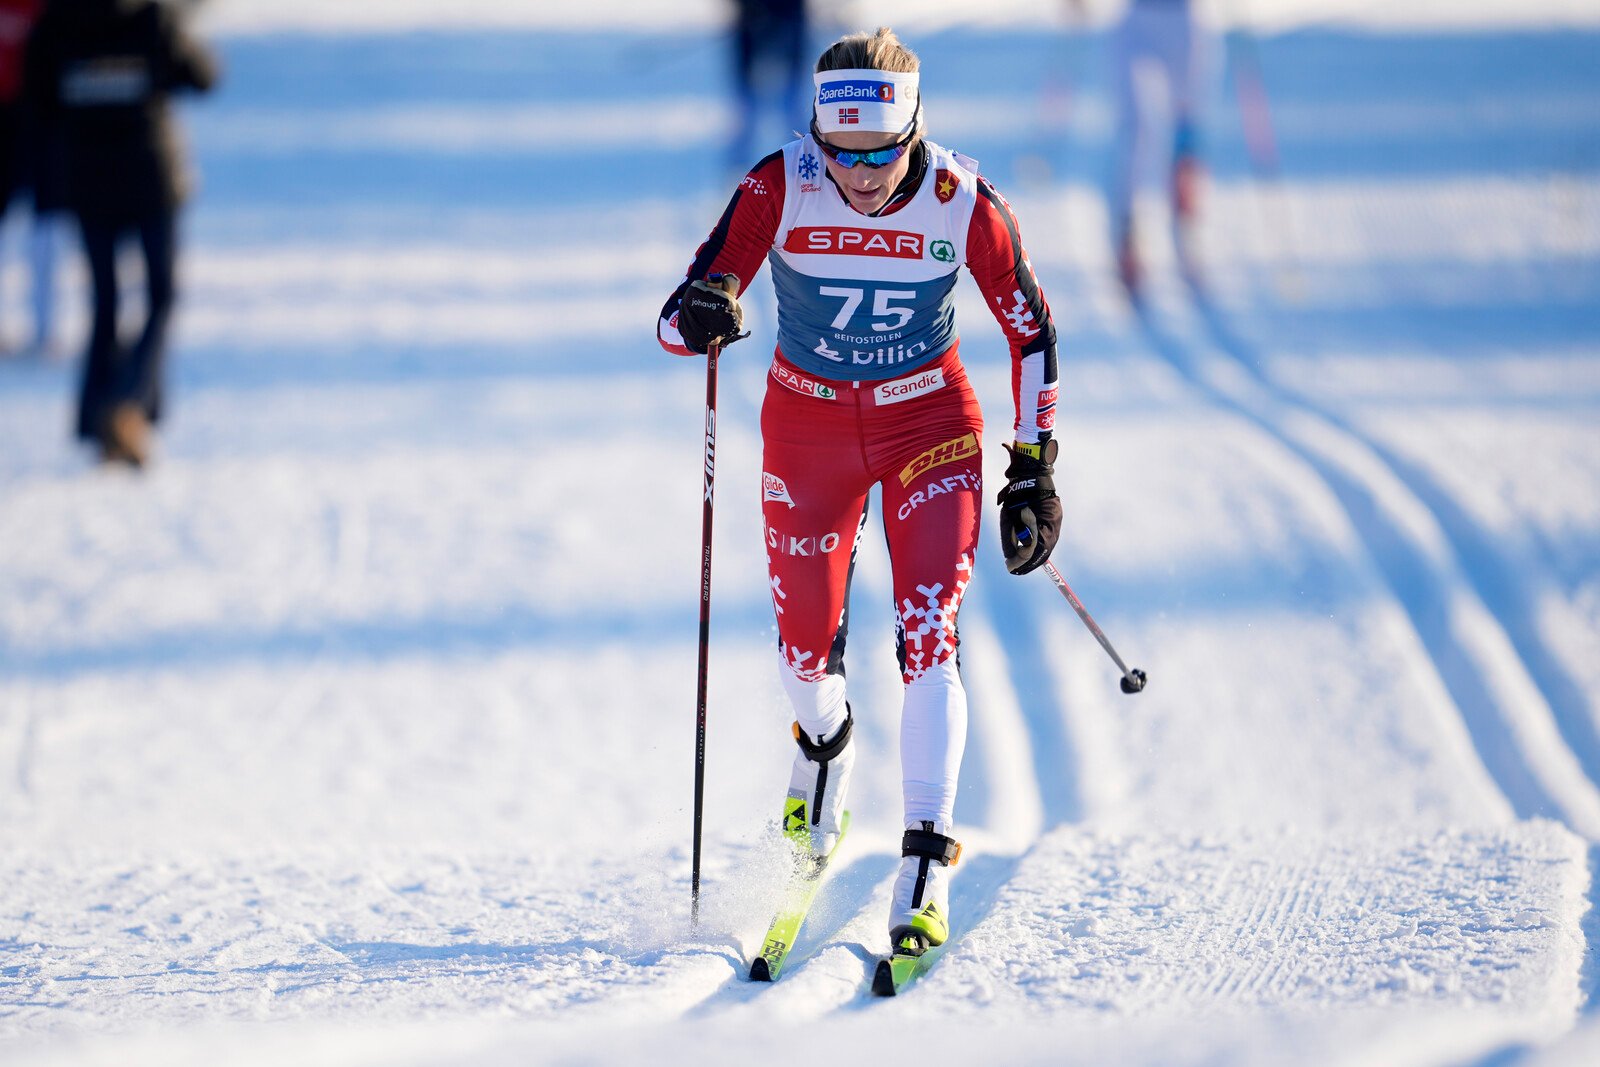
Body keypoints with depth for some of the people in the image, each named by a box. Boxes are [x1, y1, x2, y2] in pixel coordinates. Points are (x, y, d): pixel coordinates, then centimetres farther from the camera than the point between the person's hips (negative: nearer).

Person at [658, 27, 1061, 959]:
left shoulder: (963, 203, -20)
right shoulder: (779, 190, -21)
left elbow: (1032, 330, -4)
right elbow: (677, 322, -20)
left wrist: (1036, 470, -3)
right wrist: (701, 316, -44)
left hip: (929, 420, -1)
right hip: (809, 422, 1)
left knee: (928, 636, -17)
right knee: (805, 647, 8)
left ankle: (927, 871, -15)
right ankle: (824, 743, 46)